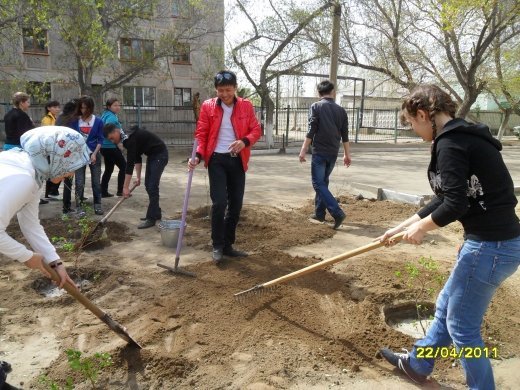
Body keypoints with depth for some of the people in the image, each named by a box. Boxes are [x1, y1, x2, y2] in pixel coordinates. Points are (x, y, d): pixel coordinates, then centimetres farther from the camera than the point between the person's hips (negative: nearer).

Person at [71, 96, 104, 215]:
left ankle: (97, 205, 13)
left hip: (94, 155, 0)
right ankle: (78, 206, 10)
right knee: (79, 183, 1)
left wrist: (94, 154, -9)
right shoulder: (75, 121, -1)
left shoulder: (98, 121, -3)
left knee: (96, 182, 4)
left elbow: (100, 140, 0)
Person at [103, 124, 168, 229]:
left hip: (160, 155, -10)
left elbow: (130, 163, -26)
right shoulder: (128, 137, 4)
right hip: (152, 155, 10)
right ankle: (156, 213, 21)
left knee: (152, 186, -11)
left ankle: (151, 218, -5)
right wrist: (138, 177, 8)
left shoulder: (131, 138, -25)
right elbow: (137, 158, 12)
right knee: (148, 184, 12)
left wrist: (125, 187, -23)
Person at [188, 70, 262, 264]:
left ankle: (228, 245, 21)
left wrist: (244, 141, -18)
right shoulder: (208, 106, 0)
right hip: (217, 159, -3)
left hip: (237, 160, 3)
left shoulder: (246, 106, 4)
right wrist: (198, 156, -17)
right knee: (219, 202, -11)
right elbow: (201, 134, -1)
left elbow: (256, 129, 3)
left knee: (236, 204, 7)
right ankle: (217, 246, 5)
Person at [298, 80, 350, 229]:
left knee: (318, 184, -3)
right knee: (323, 182, 18)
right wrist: (347, 154, 16)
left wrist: (303, 151, -9)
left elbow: (311, 131, -12)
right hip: (333, 153, 6)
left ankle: (337, 212, -15)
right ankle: (319, 213, 22)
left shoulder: (316, 107, -4)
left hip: (319, 152, -5)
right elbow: (344, 135, 10)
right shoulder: (341, 110, 10)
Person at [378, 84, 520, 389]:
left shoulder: (450, 143, -17)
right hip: (494, 239, 10)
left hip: (490, 246, -10)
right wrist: (401, 227, 21)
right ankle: (417, 364, 43)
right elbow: (446, 199, 17)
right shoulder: (463, 137, 13)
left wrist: (420, 228, -6)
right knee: (447, 308, 24)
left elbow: (455, 206, -24)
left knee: (462, 325, 7)